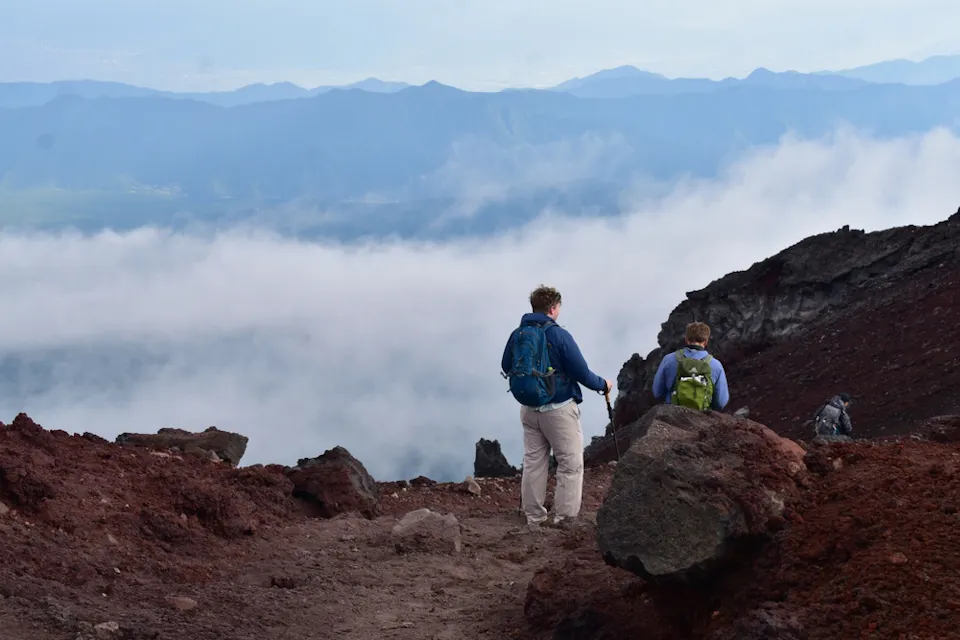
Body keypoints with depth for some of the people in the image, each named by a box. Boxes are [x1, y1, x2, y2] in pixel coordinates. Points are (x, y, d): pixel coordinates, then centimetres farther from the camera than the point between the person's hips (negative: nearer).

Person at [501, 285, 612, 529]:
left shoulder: (517, 335, 0)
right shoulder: (559, 335, -16)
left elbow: (506, 367, 13)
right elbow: (581, 372, -14)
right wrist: (603, 384, 5)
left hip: (528, 409, 6)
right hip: (559, 409, -6)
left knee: (533, 461, 13)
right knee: (570, 464, 4)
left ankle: (534, 518, 17)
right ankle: (565, 518, 2)